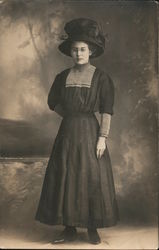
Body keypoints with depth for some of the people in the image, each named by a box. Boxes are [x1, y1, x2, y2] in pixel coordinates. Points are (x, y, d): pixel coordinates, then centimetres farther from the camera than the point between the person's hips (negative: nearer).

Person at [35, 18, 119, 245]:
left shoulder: (101, 77, -3)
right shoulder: (63, 77, 8)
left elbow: (107, 111, -7)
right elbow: (53, 102, 17)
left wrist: (103, 137, -14)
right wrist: (72, 116, 5)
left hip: (90, 132, -3)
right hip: (67, 132, 4)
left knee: (92, 178, -1)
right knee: (65, 178, 3)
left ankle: (93, 228, 13)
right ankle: (70, 229, 14)